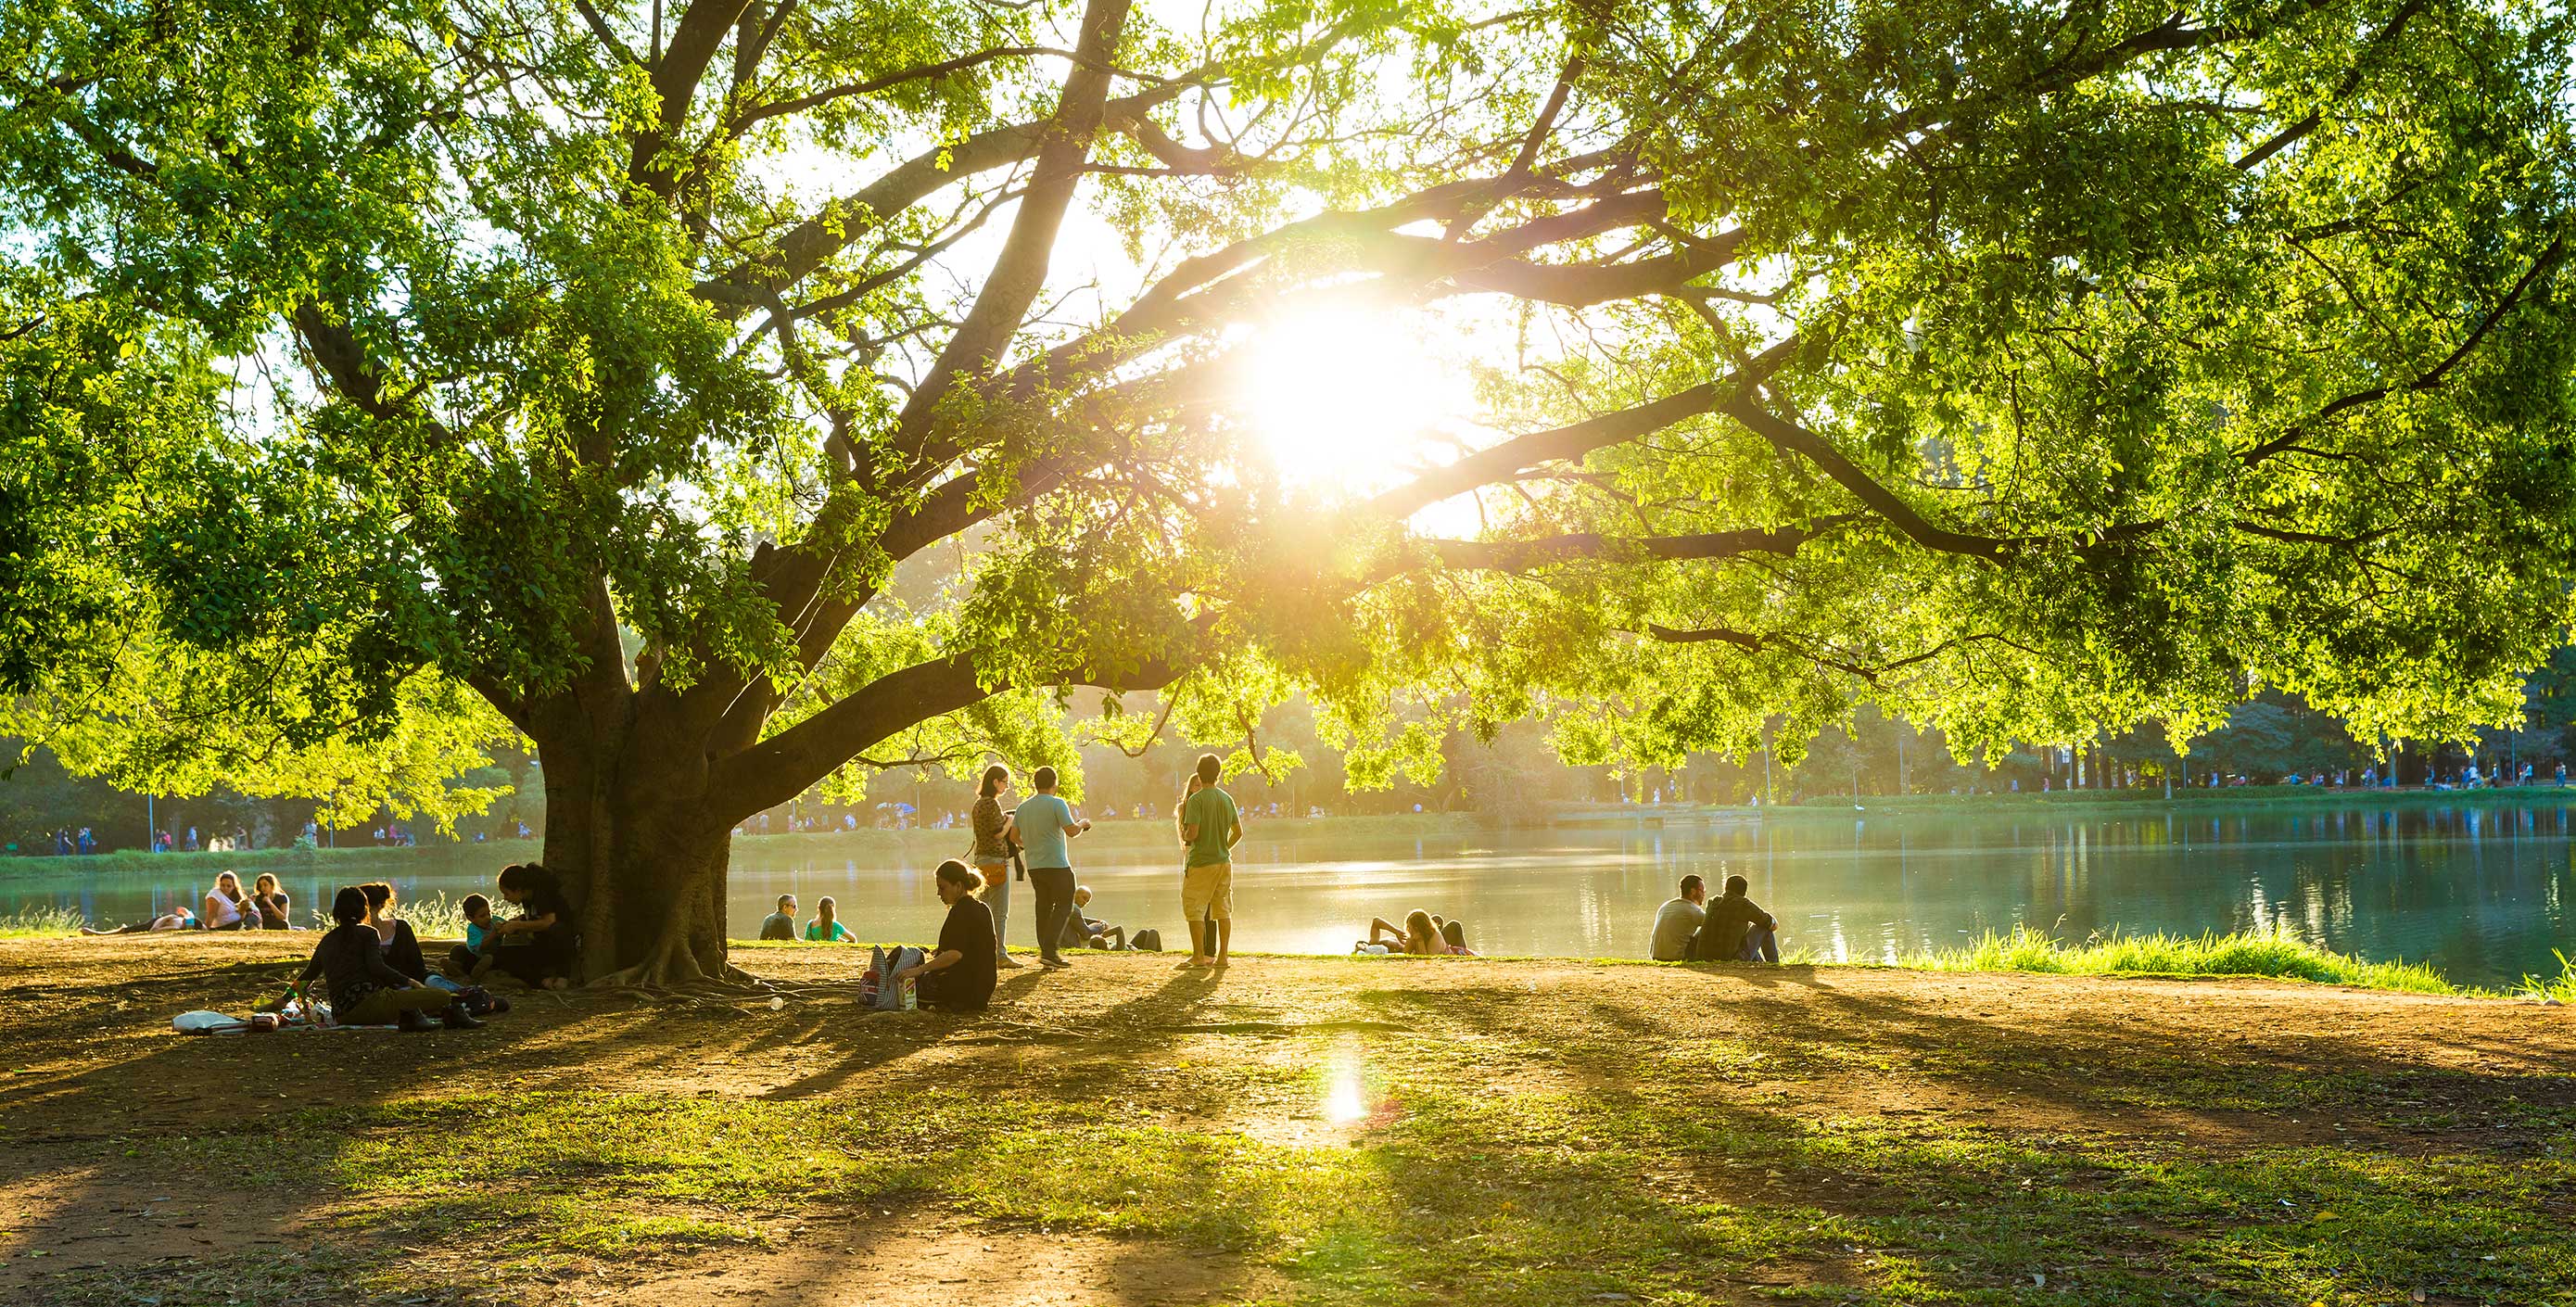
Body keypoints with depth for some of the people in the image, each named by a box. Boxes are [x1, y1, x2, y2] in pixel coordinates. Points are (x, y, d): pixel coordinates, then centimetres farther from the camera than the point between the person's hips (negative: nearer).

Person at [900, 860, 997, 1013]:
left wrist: (919, 970, -31)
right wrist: (942, 951, 15)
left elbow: (955, 954, -28)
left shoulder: (961, 911, -17)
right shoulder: (983, 908, 11)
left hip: (965, 988, -9)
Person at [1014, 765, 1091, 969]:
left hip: (1033, 866, 6)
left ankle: (1046, 952, 11)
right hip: (1057, 865, -6)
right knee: (1063, 906, 0)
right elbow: (1071, 831, -15)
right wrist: (1083, 824, 6)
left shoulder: (1023, 807, 9)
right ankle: (1049, 952, -12)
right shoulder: (1057, 803, -9)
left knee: (1044, 907, 12)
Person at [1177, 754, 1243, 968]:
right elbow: (1238, 832, 13)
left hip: (1200, 862, -6)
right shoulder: (1227, 799, 8)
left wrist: (1184, 834, 3)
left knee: (1194, 909, 1)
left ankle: (1199, 956, 0)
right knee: (1223, 910, 10)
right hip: (1224, 862, 6)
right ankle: (1222, 956, 11)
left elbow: (1192, 834, -19)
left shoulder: (1196, 800, -12)